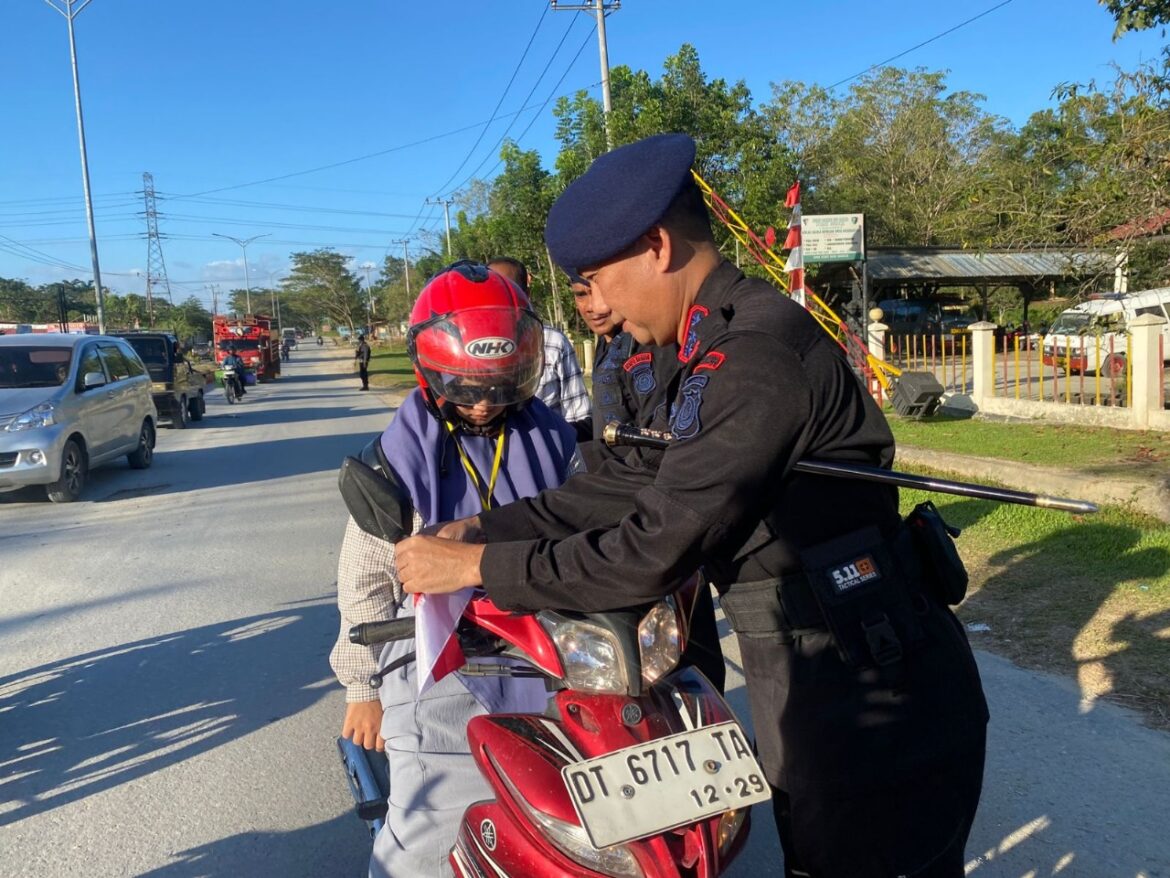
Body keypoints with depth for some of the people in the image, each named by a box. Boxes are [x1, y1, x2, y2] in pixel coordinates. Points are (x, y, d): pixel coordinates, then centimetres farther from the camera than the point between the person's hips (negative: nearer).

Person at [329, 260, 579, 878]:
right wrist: (363, 688, 3)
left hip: (544, 672, 4)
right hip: (441, 682, -3)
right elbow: (365, 581, 0)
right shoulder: (400, 460, -6)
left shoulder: (551, 442, 5)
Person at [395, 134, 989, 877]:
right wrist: (483, 529, 5)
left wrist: (480, 566, -15)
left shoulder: (759, 354, -25)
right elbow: (637, 483, 9)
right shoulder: (727, 341, 8)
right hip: (829, 687, 10)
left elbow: (654, 550, -26)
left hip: (872, 709, -10)